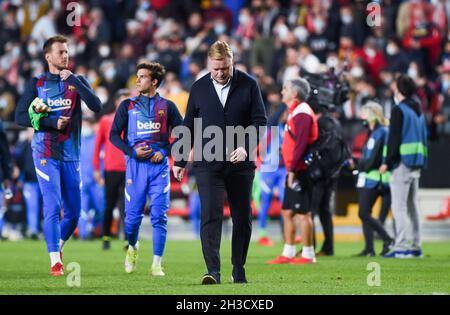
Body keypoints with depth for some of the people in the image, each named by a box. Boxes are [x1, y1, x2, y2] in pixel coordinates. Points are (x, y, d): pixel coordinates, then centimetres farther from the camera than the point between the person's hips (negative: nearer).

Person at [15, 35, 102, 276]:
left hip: (71, 155, 3)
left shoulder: (77, 81, 8)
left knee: (74, 211, 6)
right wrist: (52, 123, -12)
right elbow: (20, 117, -1)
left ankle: (58, 245, 32)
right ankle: (55, 261, -9)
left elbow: (96, 106, -8)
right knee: (53, 206, -13)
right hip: (45, 154, -3)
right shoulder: (37, 83, 3)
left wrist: (73, 80, -14)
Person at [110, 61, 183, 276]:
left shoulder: (167, 106, 8)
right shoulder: (127, 106, 9)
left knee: (159, 216, -6)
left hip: (159, 164, 0)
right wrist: (132, 151, -9)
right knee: (133, 214, -1)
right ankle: (132, 247, 30)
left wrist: (165, 151, -5)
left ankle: (157, 264, -2)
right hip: (135, 164, 0)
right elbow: (114, 135, 6)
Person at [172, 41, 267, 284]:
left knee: (242, 218, 6)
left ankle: (239, 271, 18)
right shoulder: (199, 88, 6)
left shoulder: (248, 85, 2)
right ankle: (213, 271, -17)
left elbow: (259, 120, 1)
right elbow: (189, 125, 13)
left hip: (240, 164, 0)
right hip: (208, 164, 0)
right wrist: (180, 160, 13)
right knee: (210, 216, -12)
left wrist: (245, 146, -14)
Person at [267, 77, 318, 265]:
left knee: (303, 213, -6)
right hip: (294, 171, 10)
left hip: (299, 171, -10)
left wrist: (293, 170, -23)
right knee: (287, 212, 12)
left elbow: (301, 144, -21)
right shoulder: (295, 112, 18)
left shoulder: (302, 113, -14)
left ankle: (308, 255, -1)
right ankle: (288, 254, 17)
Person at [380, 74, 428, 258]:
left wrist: (387, 162, -13)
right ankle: (416, 246, 13)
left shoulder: (399, 110, -9)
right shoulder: (418, 111, 16)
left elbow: (394, 139, -15)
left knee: (399, 207, -8)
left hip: (402, 162, -8)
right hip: (416, 164, 8)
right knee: (412, 206, 13)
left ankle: (401, 247, -13)